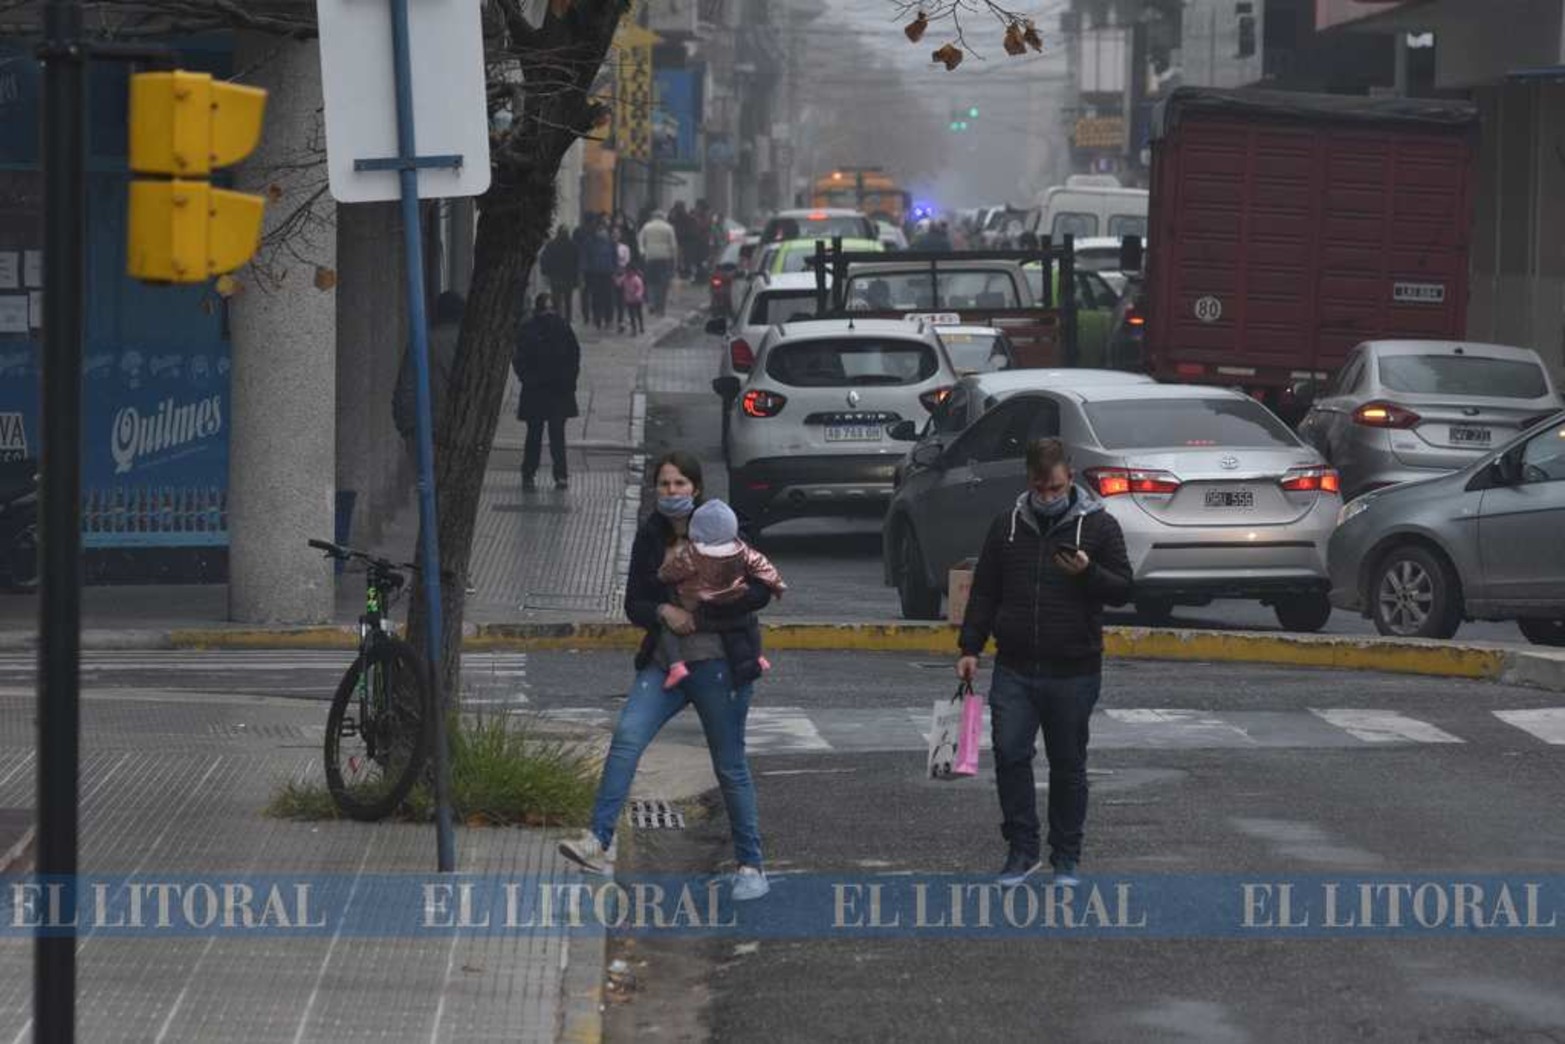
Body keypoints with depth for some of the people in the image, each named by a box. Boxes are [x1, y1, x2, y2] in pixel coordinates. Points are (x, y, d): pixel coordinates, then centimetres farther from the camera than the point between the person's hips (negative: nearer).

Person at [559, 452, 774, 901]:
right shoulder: (650, 537, 7)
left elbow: (760, 591, -8)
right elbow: (634, 603, 9)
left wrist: (700, 616, -13)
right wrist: (663, 611, -13)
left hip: (719, 664, -4)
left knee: (730, 767, 3)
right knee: (626, 737, -17)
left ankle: (751, 866, 15)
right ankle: (599, 842, -22)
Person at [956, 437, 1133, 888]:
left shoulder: (1098, 525, 1)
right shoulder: (1008, 525, 8)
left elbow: (1122, 589, -1)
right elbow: (984, 593, 13)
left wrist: (1088, 572, -20)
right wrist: (970, 648, 5)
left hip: (1074, 673, -2)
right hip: (1014, 669, 2)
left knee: (1068, 766, 5)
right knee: (1009, 754, -7)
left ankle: (1066, 859, 16)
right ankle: (1022, 849, 4)